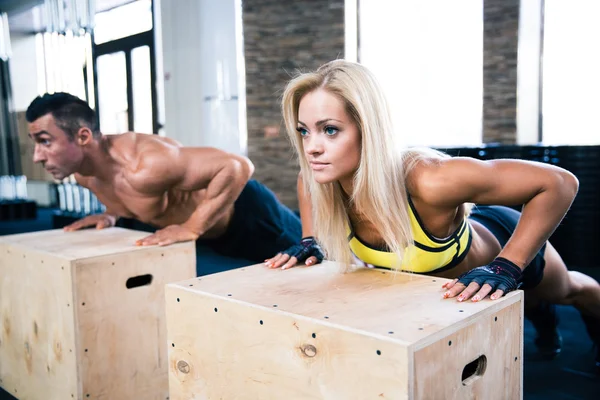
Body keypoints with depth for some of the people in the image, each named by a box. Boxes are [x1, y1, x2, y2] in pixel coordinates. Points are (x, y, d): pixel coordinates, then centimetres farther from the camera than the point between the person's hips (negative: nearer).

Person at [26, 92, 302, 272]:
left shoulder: (143, 166, -39)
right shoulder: (83, 174, -10)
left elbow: (237, 167, -41)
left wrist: (191, 228, -38)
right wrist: (111, 214, -4)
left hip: (246, 215, -8)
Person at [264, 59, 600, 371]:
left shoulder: (428, 180, -49)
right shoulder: (313, 182, -33)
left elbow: (559, 183, -40)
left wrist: (505, 269, -45)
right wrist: (311, 246, -26)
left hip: (507, 245, -3)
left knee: (566, 291, 36)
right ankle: (540, 313, 73)